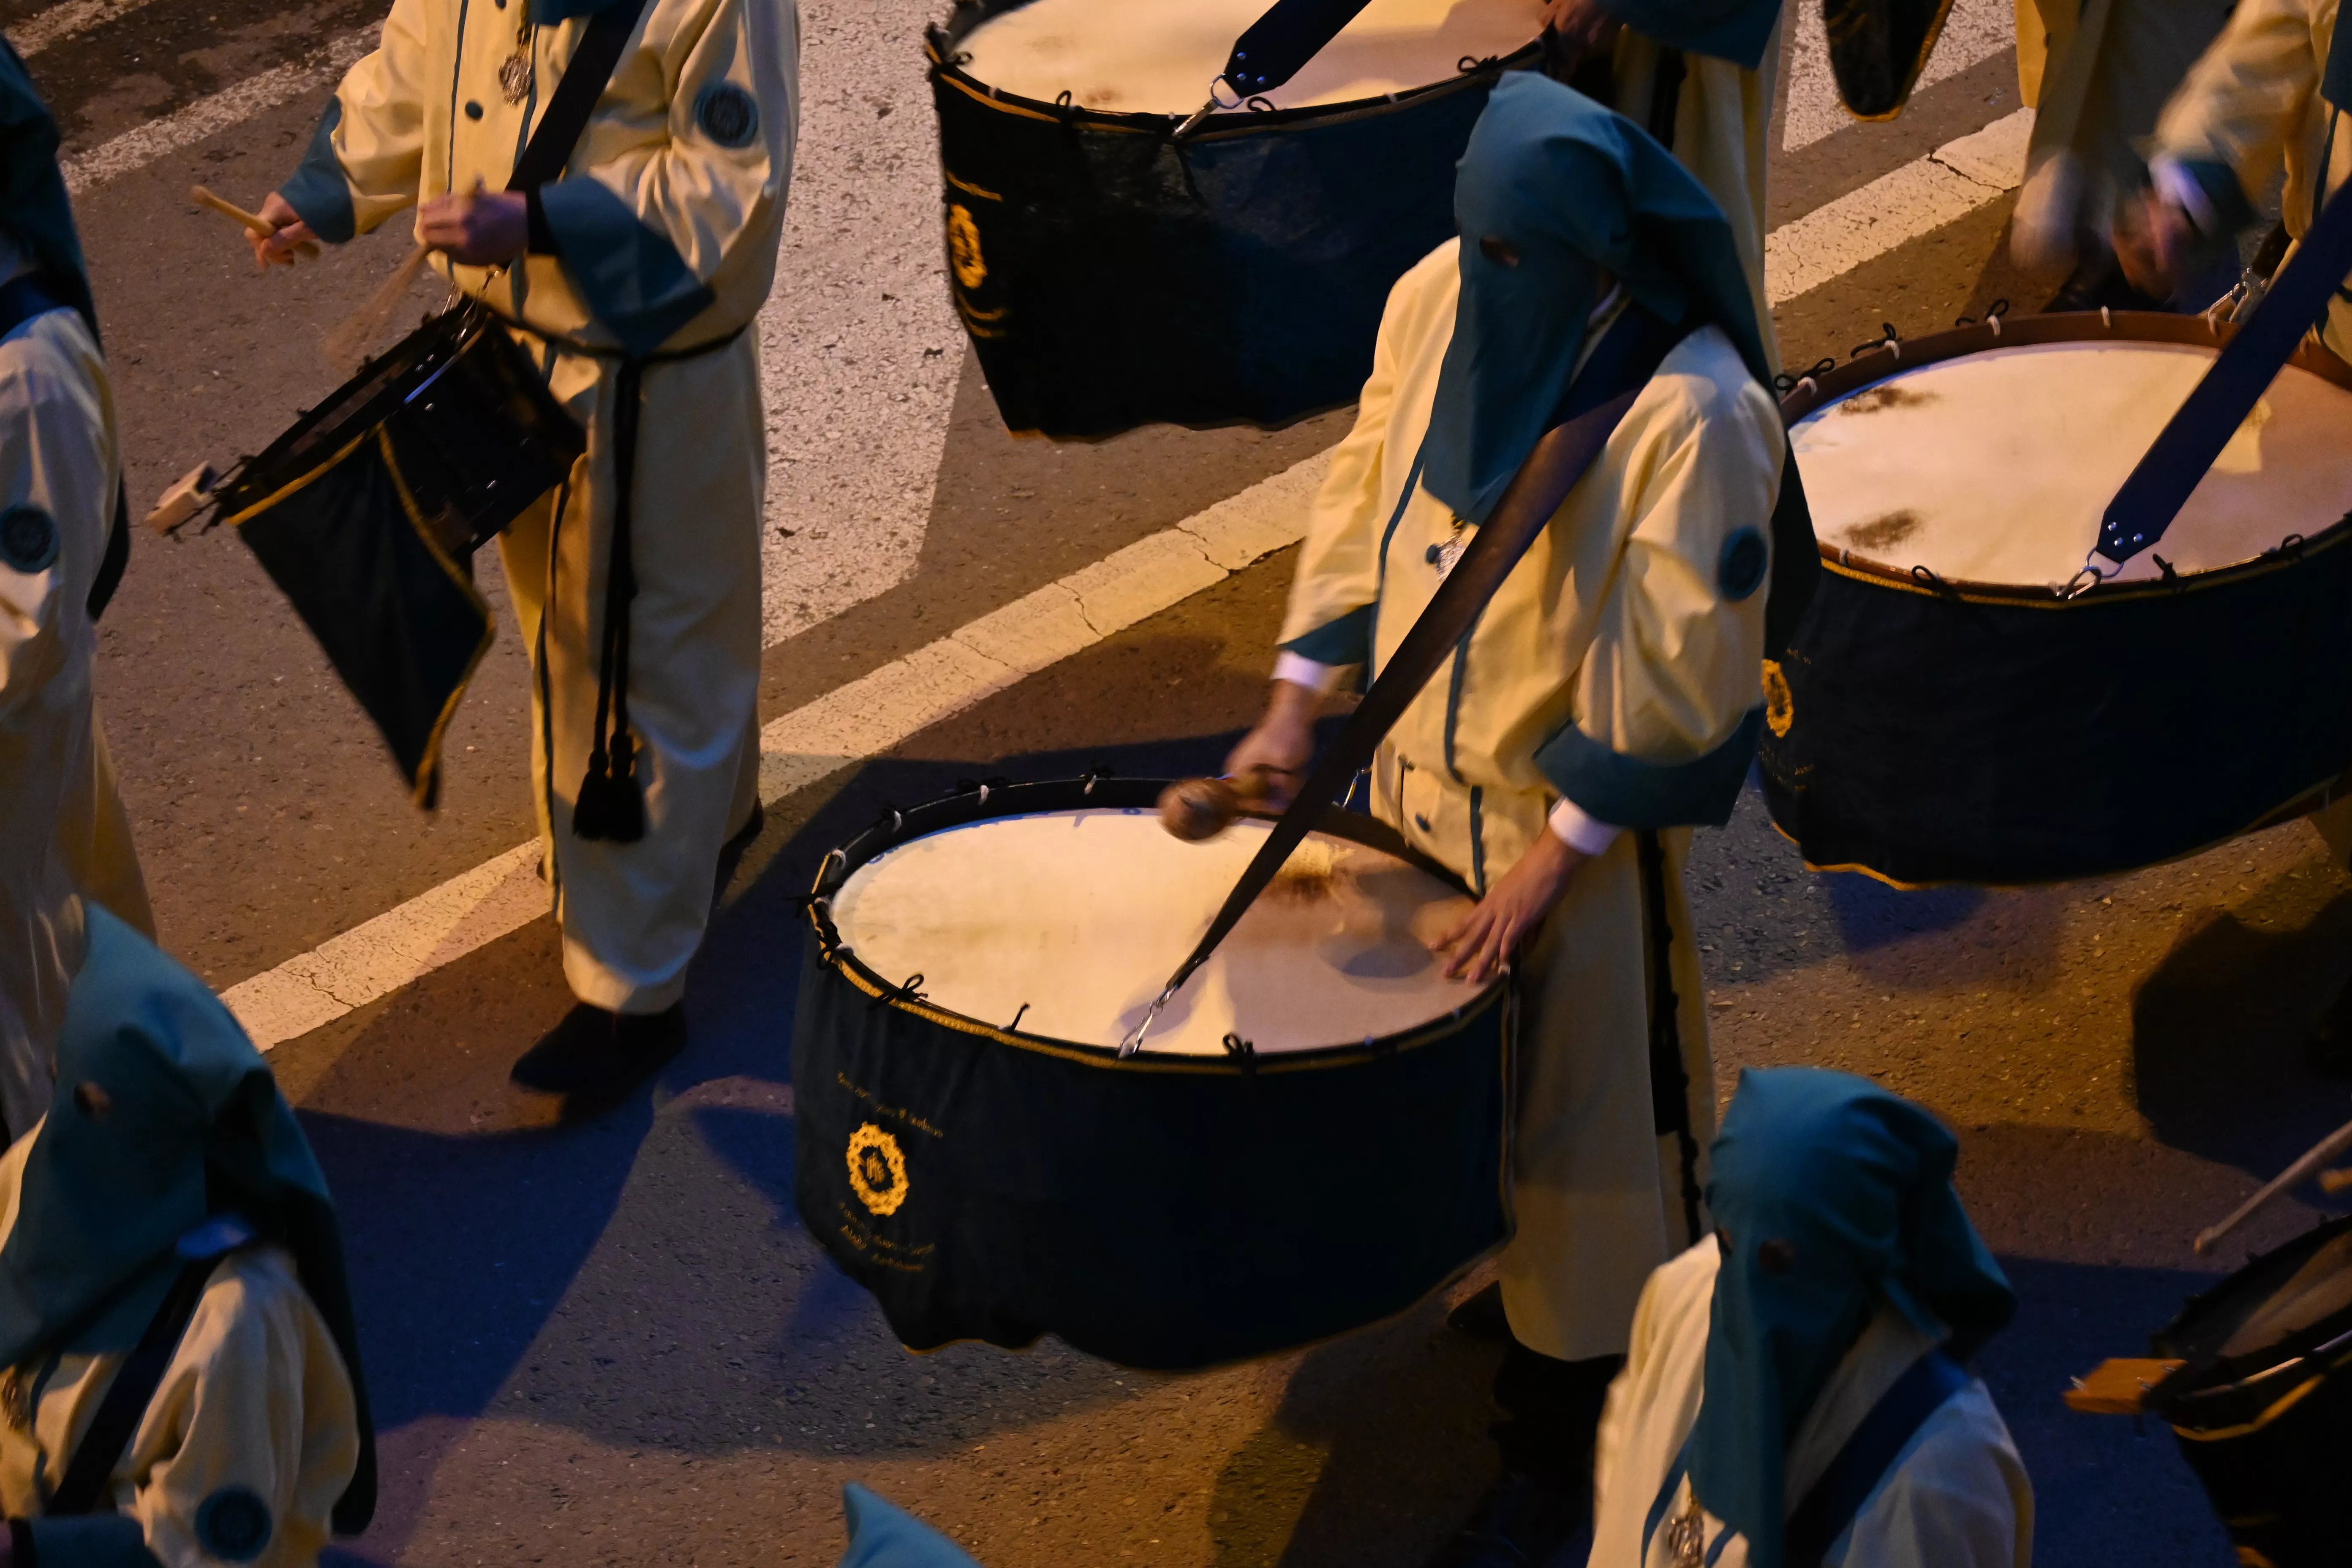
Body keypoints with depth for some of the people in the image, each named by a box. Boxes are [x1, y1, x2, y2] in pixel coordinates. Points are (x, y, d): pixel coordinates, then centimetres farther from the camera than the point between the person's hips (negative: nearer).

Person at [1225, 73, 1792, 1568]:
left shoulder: (1693, 413, -27)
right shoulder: (1438, 297, -7)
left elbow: (1680, 667, -21)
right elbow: (1363, 490, 6)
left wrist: (1560, 848, -19)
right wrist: (1297, 702, 2)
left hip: (1577, 816, -6)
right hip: (1419, 762, 6)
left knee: (1573, 1117, 8)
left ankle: (1562, 1442, 24)